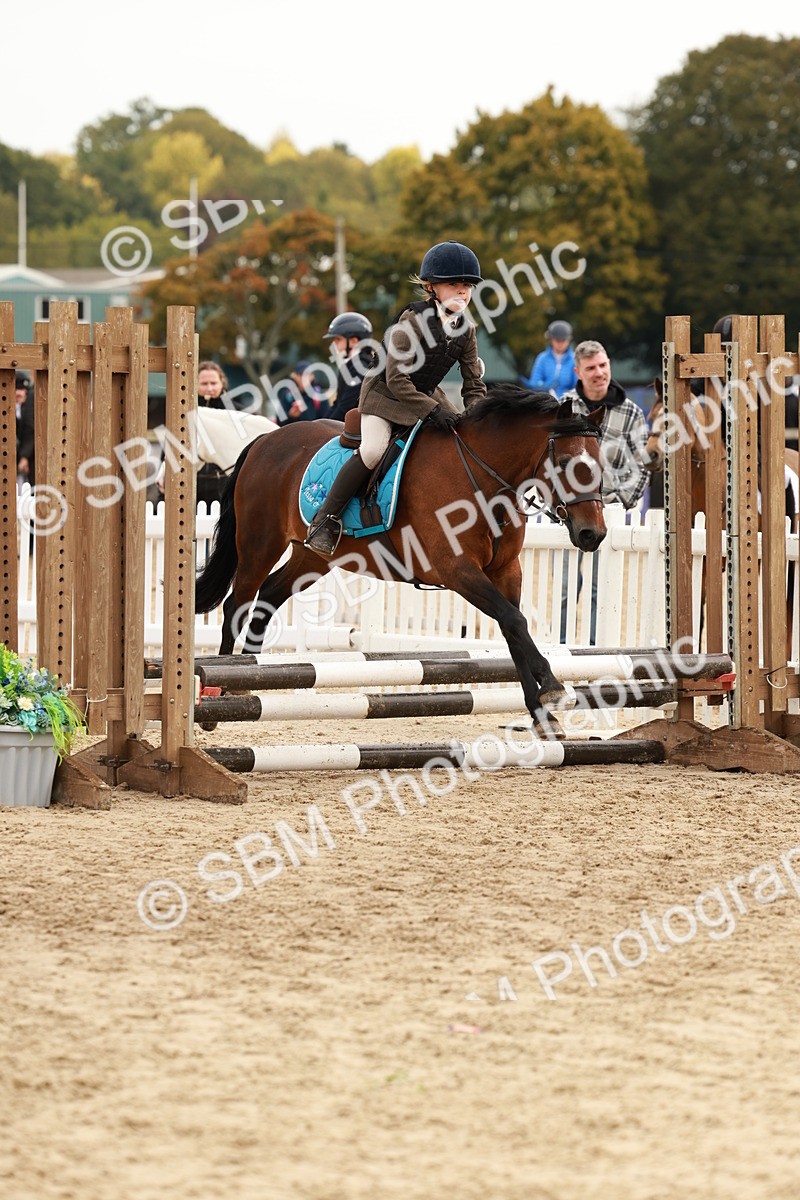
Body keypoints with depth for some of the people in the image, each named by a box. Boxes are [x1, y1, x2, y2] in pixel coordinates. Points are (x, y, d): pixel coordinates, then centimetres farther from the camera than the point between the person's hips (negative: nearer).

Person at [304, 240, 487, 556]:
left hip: (427, 395, 7)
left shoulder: (465, 329, -3)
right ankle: (325, 520, -20)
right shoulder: (413, 321, -22)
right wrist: (432, 411, -31)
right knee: (373, 449, -28)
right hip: (386, 392, -7)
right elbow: (396, 379, -26)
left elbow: (474, 385, 3)